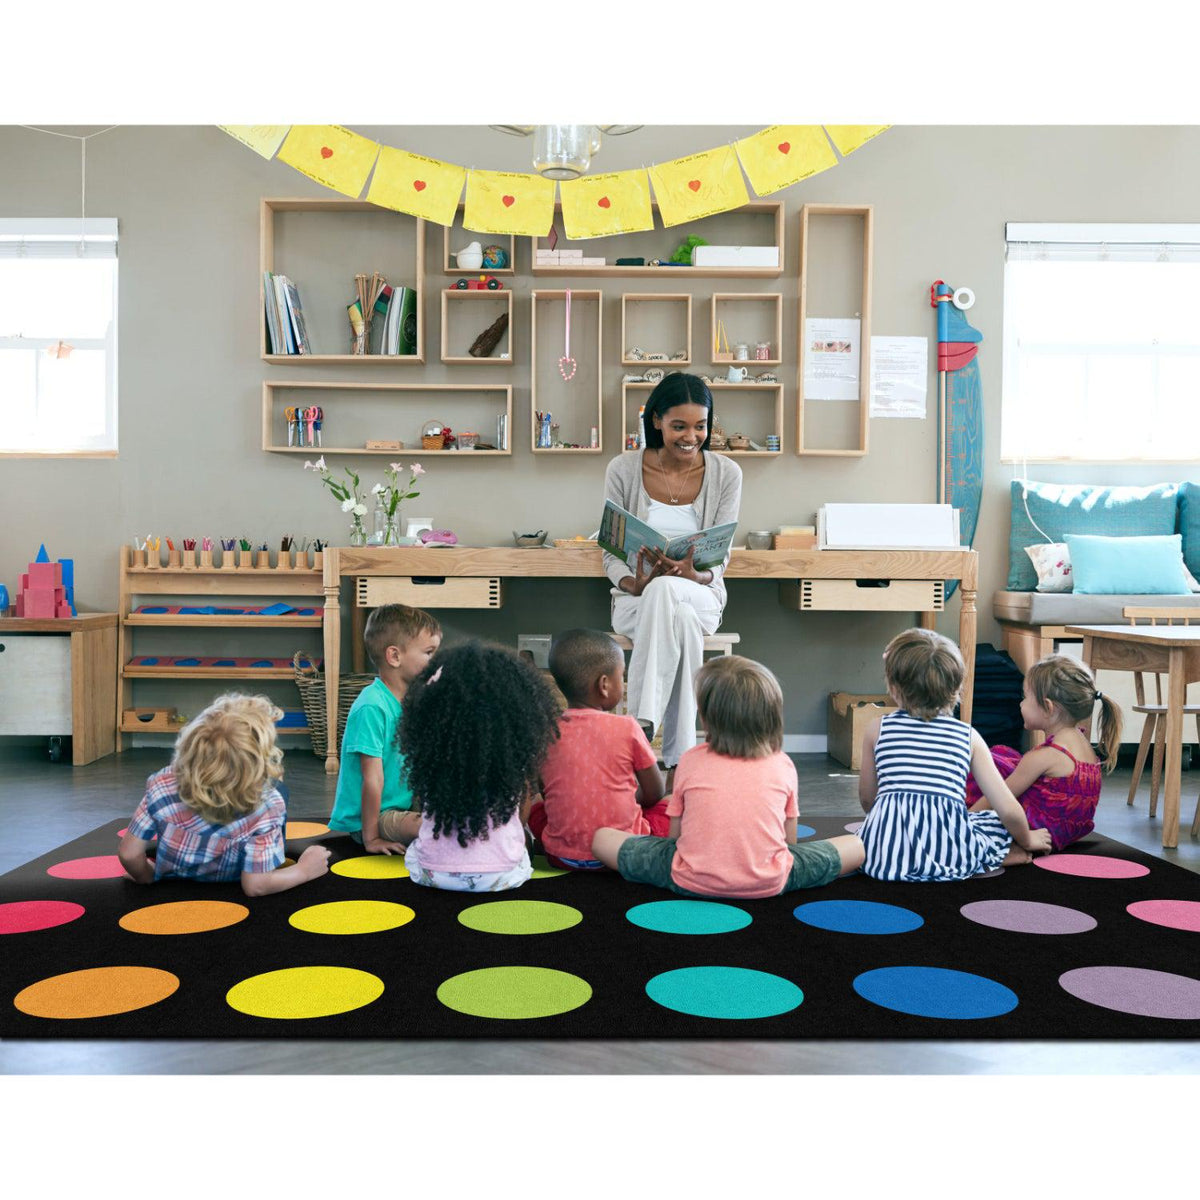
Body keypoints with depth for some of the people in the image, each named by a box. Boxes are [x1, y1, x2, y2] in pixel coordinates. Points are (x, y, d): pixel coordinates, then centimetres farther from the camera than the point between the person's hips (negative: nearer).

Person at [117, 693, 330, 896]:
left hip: (174, 881, 2)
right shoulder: (268, 806, -39)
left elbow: (129, 854, -23)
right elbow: (255, 885, -34)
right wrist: (303, 870, -18)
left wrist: (149, 878, -2)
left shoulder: (163, 784, -31)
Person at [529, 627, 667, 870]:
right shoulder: (626, 728, -9)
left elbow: (546, 793, 9)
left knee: (535, 807, 31)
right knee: (666, 808, 20)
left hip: (562, 856, 3)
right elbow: (654, 793, 0)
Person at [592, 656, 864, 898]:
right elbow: (789, 839, 12)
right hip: (768, 884, 1)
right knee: (856, 845, 18)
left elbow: (675, 835, 8)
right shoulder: (783, 765, 5)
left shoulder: (690, 761, 4)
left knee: (602, 838, 17)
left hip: (692, 881, -1)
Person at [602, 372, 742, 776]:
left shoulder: (726, 473, 0)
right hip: (636, 598, 0)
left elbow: (720, 558, -1)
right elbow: (612, 553, 0)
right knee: (678, 618, -38)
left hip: (700, 596, 0)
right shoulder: (623, 470, -2)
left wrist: (695, 575, -25)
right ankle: (680, 760, -37)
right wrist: (634, 584, -23)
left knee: (666, 592, -38)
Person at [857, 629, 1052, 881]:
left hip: (883, 851, -1)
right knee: (1001, 824, 27)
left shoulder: (876, 730, 11)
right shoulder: (968, 736, 10)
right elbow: (1008, 810, 9)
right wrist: (1026, 840, 30)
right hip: (947, 856, 1)